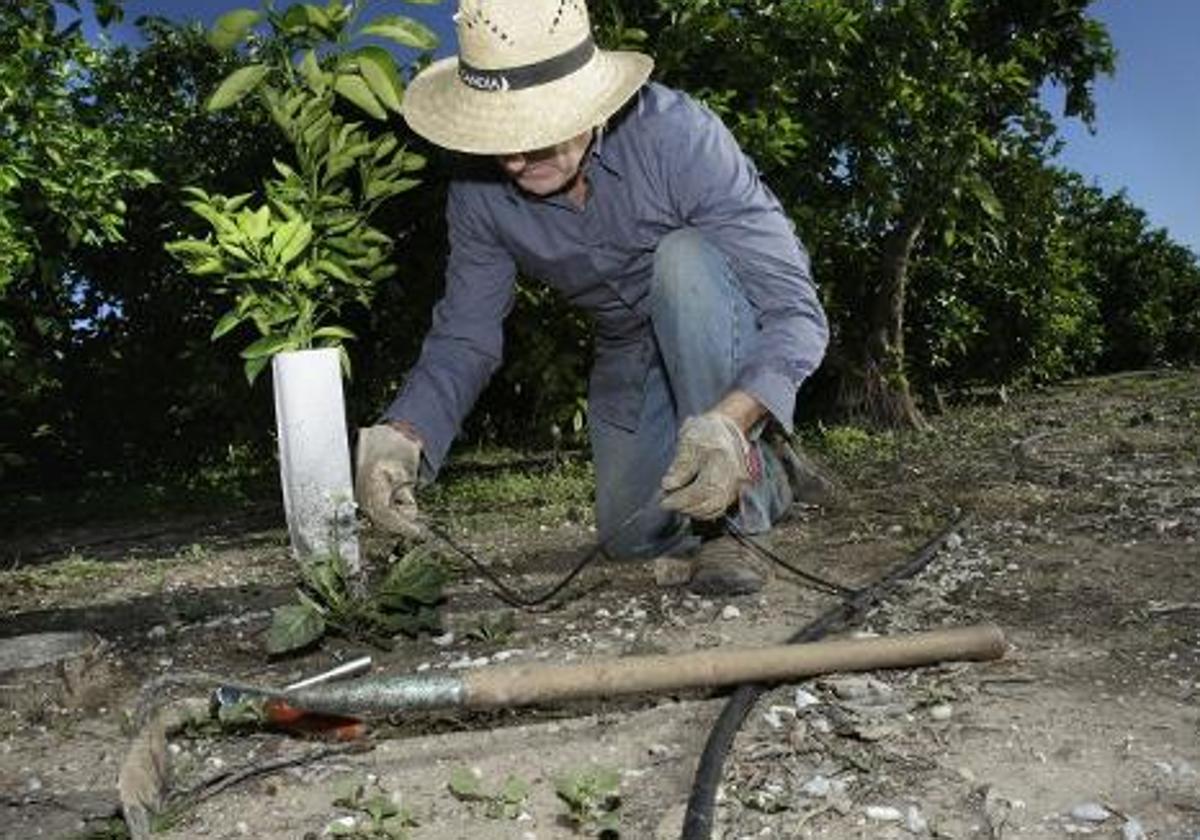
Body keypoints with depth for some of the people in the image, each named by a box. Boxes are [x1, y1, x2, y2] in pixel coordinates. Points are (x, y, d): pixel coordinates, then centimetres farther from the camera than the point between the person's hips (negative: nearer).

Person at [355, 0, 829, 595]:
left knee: (684, 258, -35)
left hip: (737, 340, -4)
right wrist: (402, 436, -31)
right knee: (632, 535, -1)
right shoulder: (478, 192, -18)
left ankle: (746, 472, -21)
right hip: (630, 354, 5)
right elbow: (464, 336, -11)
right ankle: (760, 477, 27)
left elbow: (796, 311, -35)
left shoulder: (677, 134, -33)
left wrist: (729, 422, -53)